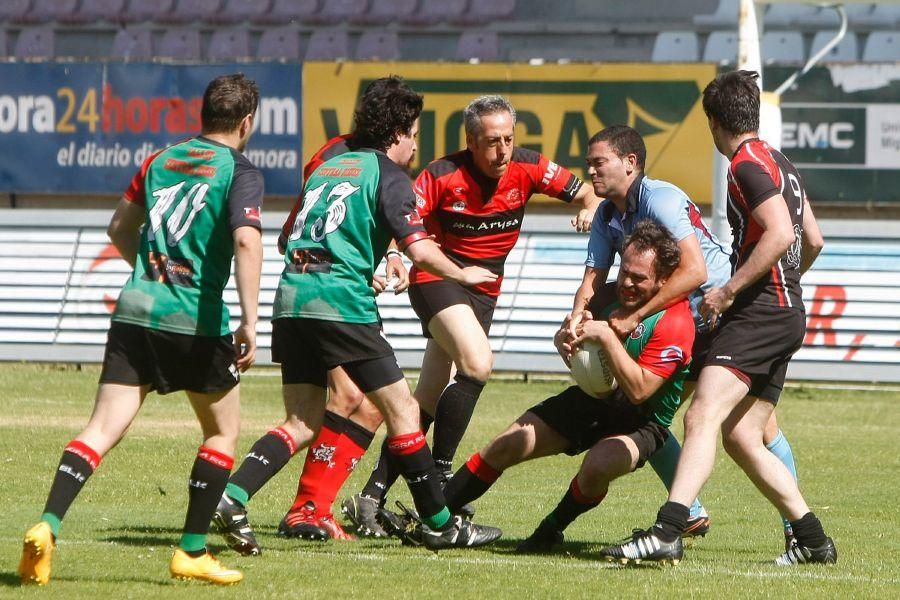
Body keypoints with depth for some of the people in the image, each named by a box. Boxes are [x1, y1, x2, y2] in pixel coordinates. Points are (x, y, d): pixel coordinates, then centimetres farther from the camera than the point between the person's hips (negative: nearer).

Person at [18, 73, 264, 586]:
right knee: (224, 429, 15)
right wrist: (250, 321, -22)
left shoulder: (161, 160, 14)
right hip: (196, 322, -4)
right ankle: (193, 552, 12)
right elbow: (246, 240, -20)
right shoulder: (239, 172, -4)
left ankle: (48, 526, -20)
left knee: (104, 429, 0)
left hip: (135, 312, 4)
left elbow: (120, 228, 24)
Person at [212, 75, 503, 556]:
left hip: (291, 299, 7)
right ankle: (440, 524, 7)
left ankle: (230, 497, -11)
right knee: (402, 410, 3)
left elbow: (289, 237, 29)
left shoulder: (326, 168, 22)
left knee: (302, 424, 9)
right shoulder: (387, 175, -1)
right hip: (341, 305, -7)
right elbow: (420, 250, -10)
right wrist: (464, 275, 8)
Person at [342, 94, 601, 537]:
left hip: (484, 289, 5)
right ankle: (440, 472, -19)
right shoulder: (443, 176, -18)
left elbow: (585, 193, 3)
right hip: (437, 279, -5)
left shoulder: (528, 168, -6)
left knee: (429, 402, 5)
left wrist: (589, 209, -19)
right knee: (478, 362, -30)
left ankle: (372, 496, 11)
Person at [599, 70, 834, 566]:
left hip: (759, 314, -10)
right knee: (741, 438, 11)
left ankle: (666, 533, -37)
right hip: (786, 313, 10)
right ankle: (812, 539, 12)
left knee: (703, 417, -22)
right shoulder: (780, 163, 19)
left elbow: (780, 234, -22)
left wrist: (729, 291, -19)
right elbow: (812, 240, 26)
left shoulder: (748, 165, -10)